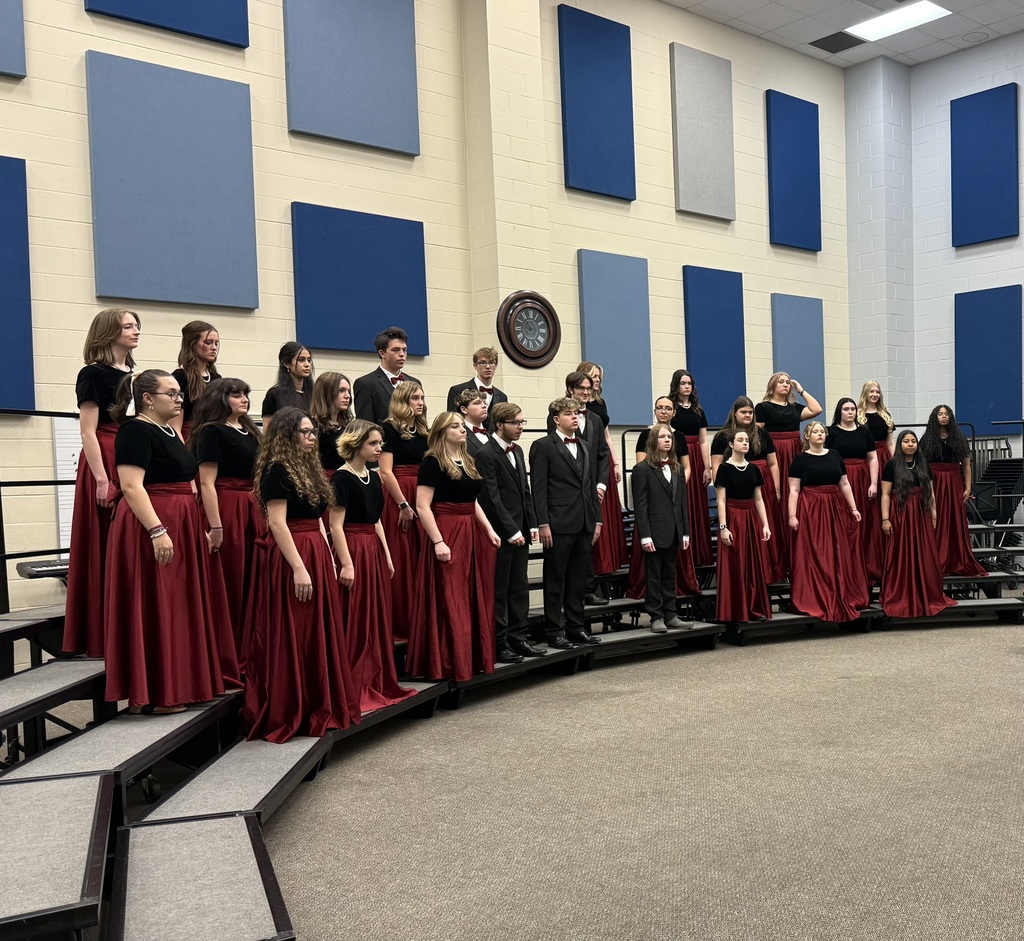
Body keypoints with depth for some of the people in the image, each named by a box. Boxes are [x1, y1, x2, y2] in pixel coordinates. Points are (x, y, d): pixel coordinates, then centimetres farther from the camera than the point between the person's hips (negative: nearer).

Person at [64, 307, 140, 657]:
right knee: (107, 553, -5)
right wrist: (102, 479, -19)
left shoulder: (134, 376, 16)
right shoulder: (93, 374, -5)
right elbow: (88, 432, -11)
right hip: (107, 467, -7)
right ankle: (104, 637, 2)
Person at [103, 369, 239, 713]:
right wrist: (158, 531, -28)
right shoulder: (135, 431, -12)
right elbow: (132, 486, -22)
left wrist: (201, 526, 20)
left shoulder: (169, 431, 16)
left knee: (182, 607, 14)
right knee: (155, 610, -3)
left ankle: (183, 682, 23)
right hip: (152, 527, -10)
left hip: (182, 526, 10)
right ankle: (154, 694, 6)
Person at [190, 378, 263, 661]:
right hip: (225, 509, -7)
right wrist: (215, 527, -20)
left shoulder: (250, 432, 17)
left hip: (253, 510, 7)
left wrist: (265, 515, 14)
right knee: (228, 583, -1)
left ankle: (247, 651, 19)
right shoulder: (212, 432, -6)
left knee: (251, 581, 9)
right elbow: (207, 483, -13)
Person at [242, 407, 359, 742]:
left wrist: (329, 560, 14)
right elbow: (277, 523, -17)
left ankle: (317, 709, 21)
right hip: (289, 558, -9)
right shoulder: (276, 471, -10)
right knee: (290, 638, -2)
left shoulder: (308, 469, 16)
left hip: (316, 554, 9)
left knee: (318, 635, 12)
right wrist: (299, 568, -21)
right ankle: (286, 715, 7)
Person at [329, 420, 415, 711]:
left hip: (374, 550, 8)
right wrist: (346, 563, -19)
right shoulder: (342, 478, -11)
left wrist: (386, 555, 14)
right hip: (353, 550, -8)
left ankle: (378, 684, 22)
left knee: (378, 618, 12)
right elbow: (336, 525, -15)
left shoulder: (373, 477, 12)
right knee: (355, 622, -3)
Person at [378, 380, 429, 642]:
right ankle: (398, 627, 6)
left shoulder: (423, 432, 15)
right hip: (398, 498, -7)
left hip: (423, 500, 7)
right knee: (399, 563, -2)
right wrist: (403, 505, -15)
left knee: (420, 562, 8)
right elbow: (386, 471, -12)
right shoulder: (390, 429, -5)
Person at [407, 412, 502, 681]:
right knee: (448, 603, -2)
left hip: (471, 535, 8)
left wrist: (489, 530, 12)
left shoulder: (467, 461, 14)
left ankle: (473, 659, 22)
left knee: (474, 600, 12)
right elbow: (423, 506, -16)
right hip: (447, 535, -8)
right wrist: (438, 542, -21)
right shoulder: (433, 462, -9)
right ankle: (447, 664, 7)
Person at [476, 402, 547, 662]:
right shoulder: (486, 455, -12)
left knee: (520, 589, 11)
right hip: (500, 533, -8)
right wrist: (511, 531, -17)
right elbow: (492, 498, -16)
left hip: (520, 532, 8)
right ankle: (499, 644, 8)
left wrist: (532, 524, 10)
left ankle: (518, 639, 19)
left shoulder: (518, 451, 15)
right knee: (499, 591, 0)